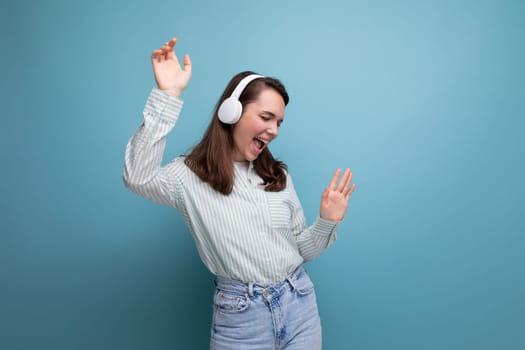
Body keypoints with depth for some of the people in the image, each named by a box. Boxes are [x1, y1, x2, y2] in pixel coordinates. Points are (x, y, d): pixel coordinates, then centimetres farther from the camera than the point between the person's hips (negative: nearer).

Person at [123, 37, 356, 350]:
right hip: (240, 316, -3)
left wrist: (326, 222, -9)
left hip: (299, 305, 4)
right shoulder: (192, 177, -7)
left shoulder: (279, 176, 5)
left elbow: (301, 249, 10)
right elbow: (138, 177, -29)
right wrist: (167, 96, -31)